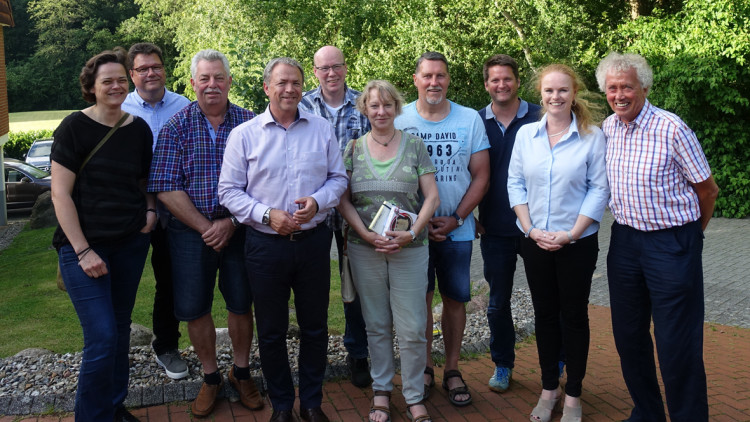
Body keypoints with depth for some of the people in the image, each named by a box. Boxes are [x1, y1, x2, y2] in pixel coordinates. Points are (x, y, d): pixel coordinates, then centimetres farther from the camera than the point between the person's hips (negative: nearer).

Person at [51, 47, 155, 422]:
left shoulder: (139, 129, 6)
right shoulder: (74, 127, -8)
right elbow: (60, 194, -10)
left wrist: (150, 210, 1)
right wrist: (83, 251, -14)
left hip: (131, 243, 5)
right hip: (84, 246, -5)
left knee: (120, 329, 13)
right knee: (102, 338, -8)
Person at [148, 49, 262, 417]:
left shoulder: (248, 122, -1)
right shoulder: (177, 125, -2)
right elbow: (165, 188, -8)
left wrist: (231, 222, -13)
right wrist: (205, 227, -13)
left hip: (239, 228, 0)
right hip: (190, 231, 0)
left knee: (241, 304, 10)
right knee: (194, 308, 7)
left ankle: (241, 373, 31)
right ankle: (210, 376, 28)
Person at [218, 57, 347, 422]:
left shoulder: (322, 129, 6)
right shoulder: (244, 135, 0)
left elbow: (338, 178, 8)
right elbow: (229, 190, -2)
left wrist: (318, 201, -11)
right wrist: (267, 215, -15)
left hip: (313, 240, 2)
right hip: (266, 244, -1)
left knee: (315, 327, 11)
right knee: (271, 332, 9)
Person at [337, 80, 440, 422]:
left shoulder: (414, 146, 3)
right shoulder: (354, 148, 6)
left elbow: (431, 197, 0)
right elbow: (344, 200, 3)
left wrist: (412, 233, -13)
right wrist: (366, 234, -11)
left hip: (410, 249, -1)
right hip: (365, 250, 1)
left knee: (412, 329, 0)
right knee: (376, 326, 11)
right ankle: (381, 391, 27)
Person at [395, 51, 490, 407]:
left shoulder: (470, 120, 0)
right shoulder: (400, 120, -2)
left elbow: (481, 175, 1)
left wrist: (456, 218, -10)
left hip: (457, 228, 1)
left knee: (455, 298, 8)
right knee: (420, 297, 8)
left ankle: (452, 370, 22)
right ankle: (425, 367, 23)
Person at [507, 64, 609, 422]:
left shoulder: (592, 136, -6)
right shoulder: (526, 134, 3)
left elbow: (598, 189, -8)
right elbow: (515, 183, 3)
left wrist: (571, 234, -14)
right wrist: (531, 229, -6)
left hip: (577, 243, -3)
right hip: (535, 241, 3)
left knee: (574, 315, 8)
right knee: (544, 314, 12)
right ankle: (548, 389, 25)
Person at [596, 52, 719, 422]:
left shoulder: (671, 129, -14)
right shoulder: (607, 128, 3)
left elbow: (707, 189, -5)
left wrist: (689, 235, 9)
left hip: (672, 243, -6)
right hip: (624, 240, 6)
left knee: (677, 345, -2)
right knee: (628, 336, 14)